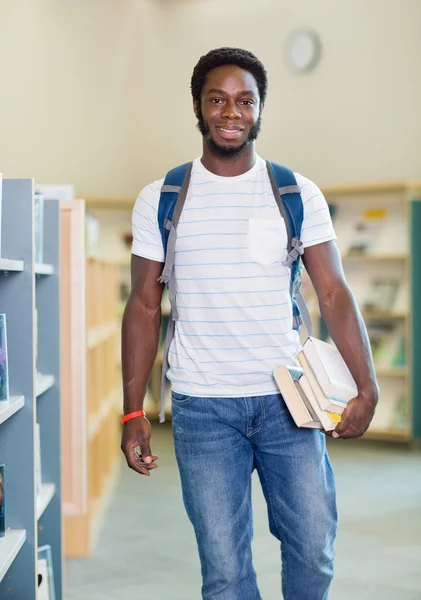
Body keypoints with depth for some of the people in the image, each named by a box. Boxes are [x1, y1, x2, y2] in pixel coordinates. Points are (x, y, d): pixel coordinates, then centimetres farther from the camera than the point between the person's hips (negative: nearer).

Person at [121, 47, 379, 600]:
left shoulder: (299, 194, 2)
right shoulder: (160, 200, 3)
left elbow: (334, 294, 0)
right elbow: (144, 306, 6)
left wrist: (368, 388, -12)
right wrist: (133, 412, 1)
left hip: (288, 398, 1)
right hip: (201, 407, 0)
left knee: (315, 549, 5)